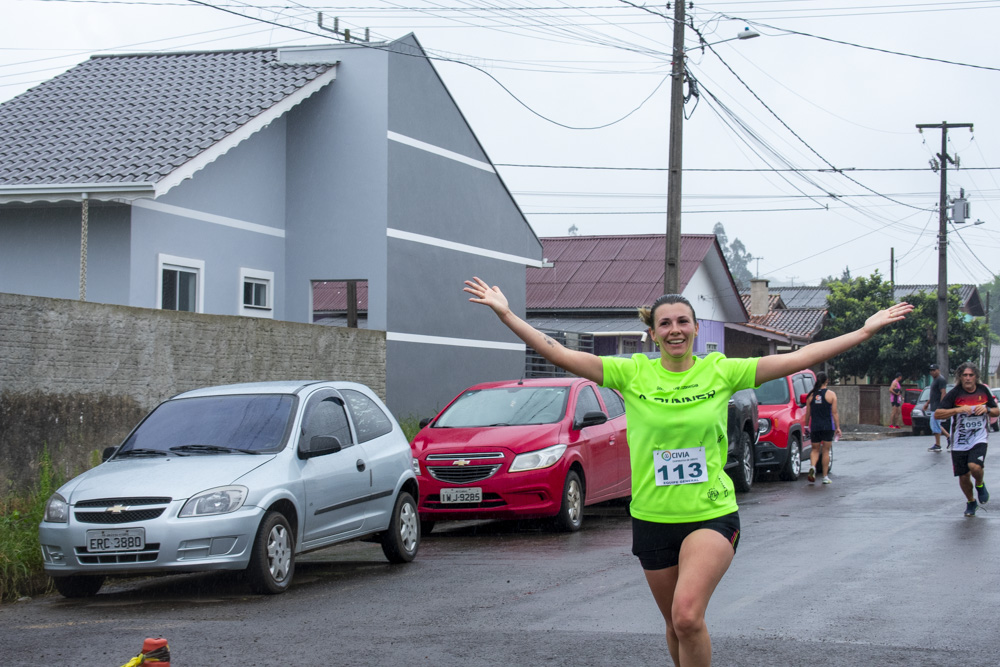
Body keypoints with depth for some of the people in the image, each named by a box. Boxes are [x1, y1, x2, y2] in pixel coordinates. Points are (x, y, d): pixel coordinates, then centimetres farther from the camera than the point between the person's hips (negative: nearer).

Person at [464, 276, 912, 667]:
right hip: (653, 518, 2)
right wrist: (506, 315, -10)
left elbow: (801, 358, -1)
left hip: (712, 515, -2)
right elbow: (558, 354, -4)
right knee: (676, 624, 13)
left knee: (688, 616, -22)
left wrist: (866, 331, -4)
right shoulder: (632, 374, 0)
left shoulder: (721, 371, -1)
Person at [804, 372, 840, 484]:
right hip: (828, 426, -2)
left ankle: (812, 467, -17)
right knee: (826, 451, 6)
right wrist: (838, 427, 0)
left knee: (815, 450, 12)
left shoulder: (811, 395, 3)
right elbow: (834, 413, -5)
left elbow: (807, 414, 6)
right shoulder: (831, 394, -2)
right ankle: (825, 477, 7)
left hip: (814, 426, 2)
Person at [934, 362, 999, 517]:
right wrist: (958, 409, -27)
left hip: (979, 438, 0)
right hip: (959, 442, 0)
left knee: (975, 466, -25)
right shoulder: (954, 393, -9)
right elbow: (937, 414, -14)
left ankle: (980, 485, 9)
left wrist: (986, 409, -11)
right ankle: (970, 502, 34)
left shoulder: (984, 390, 1)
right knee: (963, 477, 5)